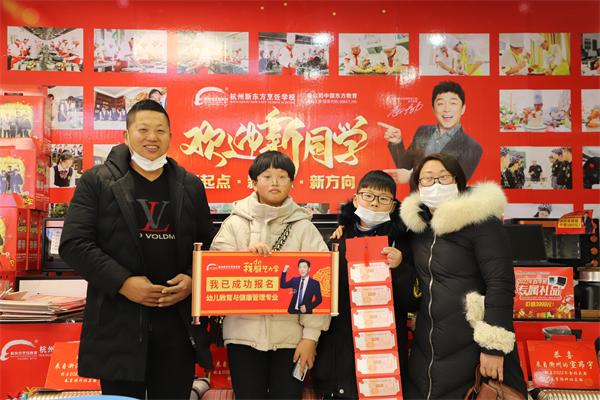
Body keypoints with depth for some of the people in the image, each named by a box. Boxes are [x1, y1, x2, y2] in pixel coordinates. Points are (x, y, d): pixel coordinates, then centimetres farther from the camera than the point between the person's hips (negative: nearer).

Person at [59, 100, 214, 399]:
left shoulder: (191, 186, 10)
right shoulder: (96, 181, 1)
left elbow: (208, 245, 13)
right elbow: (74, 244, -6)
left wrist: (192, 279, -6)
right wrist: (122, 282, -15)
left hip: (178, 323, 3)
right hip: (118, 323, -2)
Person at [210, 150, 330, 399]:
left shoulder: (304, 227, 1)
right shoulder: (235, 222, 4)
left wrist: (310, 335, -7)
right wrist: (245, 254, -18)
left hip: (290, 334, 0)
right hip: (244, 332, 1)